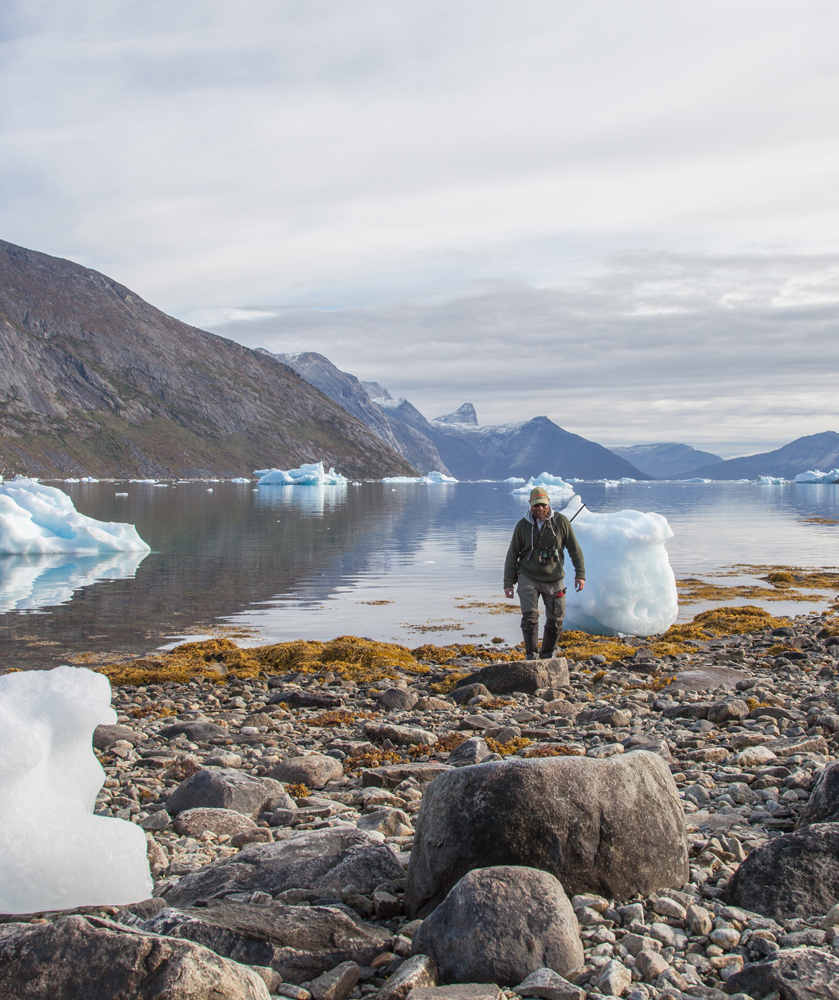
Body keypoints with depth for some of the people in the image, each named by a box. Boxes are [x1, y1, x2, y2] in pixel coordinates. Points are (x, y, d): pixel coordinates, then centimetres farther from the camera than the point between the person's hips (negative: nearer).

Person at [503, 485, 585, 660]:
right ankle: (531, 656, -9)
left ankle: (547, 655, 23)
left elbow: (575, 549, 1)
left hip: (554, 579, 1)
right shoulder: (522, 525, -5)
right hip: (528, 578, -1)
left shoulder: (561, 521, -5)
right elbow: (512, 555, 1)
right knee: (530, 615, -17)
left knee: (556, 619, 3)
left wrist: (580, 574, -7)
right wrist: (508, 583, -3)